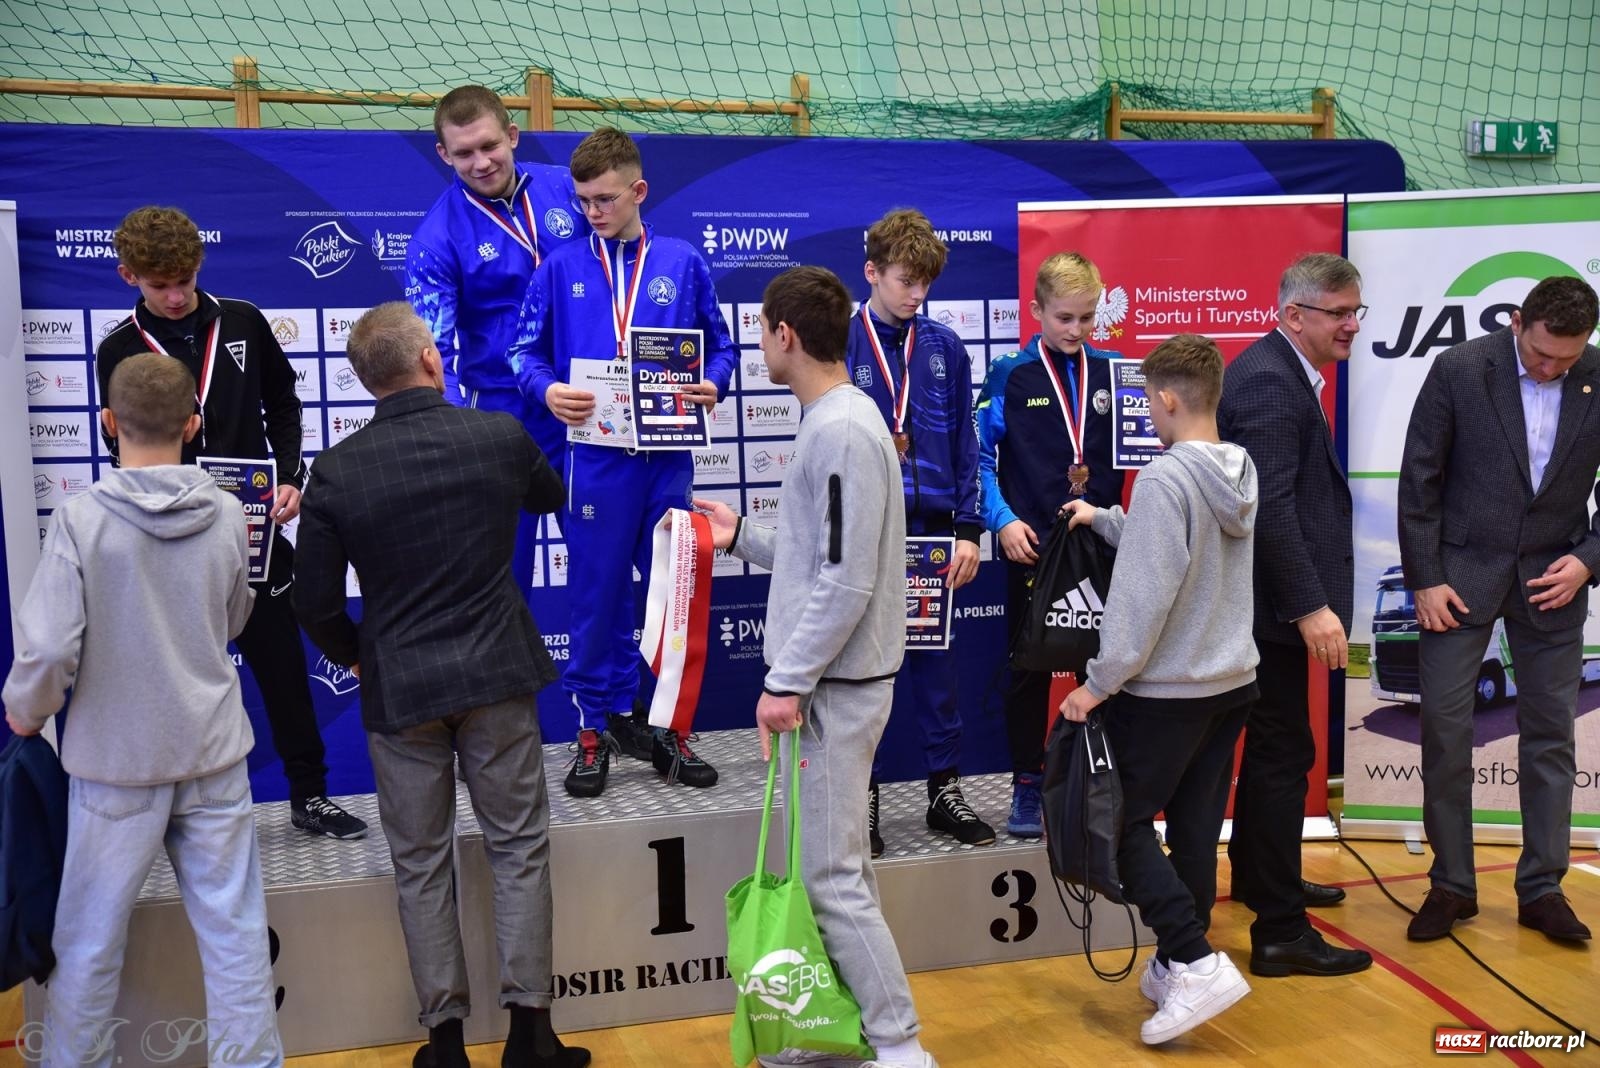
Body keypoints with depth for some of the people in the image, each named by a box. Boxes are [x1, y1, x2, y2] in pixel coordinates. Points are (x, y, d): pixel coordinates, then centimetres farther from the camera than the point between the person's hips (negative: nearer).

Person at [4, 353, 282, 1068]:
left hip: (115, 757, -2)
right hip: (213, 749, 2)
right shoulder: (228, 518, -4)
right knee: (234, 931, 10)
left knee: (89, 941, 14)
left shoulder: (80, 520, -14)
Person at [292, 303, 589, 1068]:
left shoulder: (336, 471, -9)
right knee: (518, 847, 11)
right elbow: (550, 498, 15)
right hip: (497, 676, 0)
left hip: (396, 688, 0)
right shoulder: (500, 436, -7)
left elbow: (315, 602, -4)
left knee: (421, 864, 12)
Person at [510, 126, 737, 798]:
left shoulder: (683, 263, 8)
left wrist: (712, 384, -9)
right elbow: (526, 351, 6)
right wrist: (547, 390, -14)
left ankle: (669, 727, 22)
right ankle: (597, 727, 20)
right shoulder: (560, 269, 5)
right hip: (595, 457, -1)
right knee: (598, 596, 6)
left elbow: (720, 345, 11)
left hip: (668, 457, 1)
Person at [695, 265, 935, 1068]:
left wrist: (787, 683, -20)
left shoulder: (840, 431, -19)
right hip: (831, 679, 10)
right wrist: (741, 538, 21)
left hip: (834, 685, -10)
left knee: (832, 874, -3)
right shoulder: (836, 419, 12)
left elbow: (845, 583, -23)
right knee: (838, 864, 17)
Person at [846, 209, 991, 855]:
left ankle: (946, 789, 23)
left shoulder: (944, 347, 6)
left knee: (935, 663, 10)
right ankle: (863, 796, 19)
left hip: (931, 530, 3)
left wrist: (968, 530, 1)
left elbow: (963, 445, 7)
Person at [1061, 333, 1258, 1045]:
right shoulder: (1243, 475, 6)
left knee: (1123, 826, 3)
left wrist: (1100, 683, -14)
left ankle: (1196, 963, -4)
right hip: (1232, 681, 8)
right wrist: (1103, 519, 24)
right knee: (1196, 830, 14)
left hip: (1165, 690, -8)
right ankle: (1178, 966, 24)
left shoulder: (1164, 478, -20)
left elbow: (1141, 596, -21)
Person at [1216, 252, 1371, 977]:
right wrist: (1311, 606, -27)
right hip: (1275, 603, -11)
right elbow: (1271, 504, -26)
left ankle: (1256, 875, 39)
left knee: (1271, 744, 22)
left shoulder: (1281, 372, 13)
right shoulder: (1270, 382, -19)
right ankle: (1279, 932, 4)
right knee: (1285, 753, -5)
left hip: (1271, 600, 11)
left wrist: (1310, 599, 16)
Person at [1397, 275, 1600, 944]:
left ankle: (1542, 889, 19)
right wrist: (1425, 579, -8)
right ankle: (1451, 885, 13)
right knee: (1444, 728, -1)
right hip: (1461, 574, -2)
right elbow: (1419, 480, -6)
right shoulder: (1459, 370, -10)